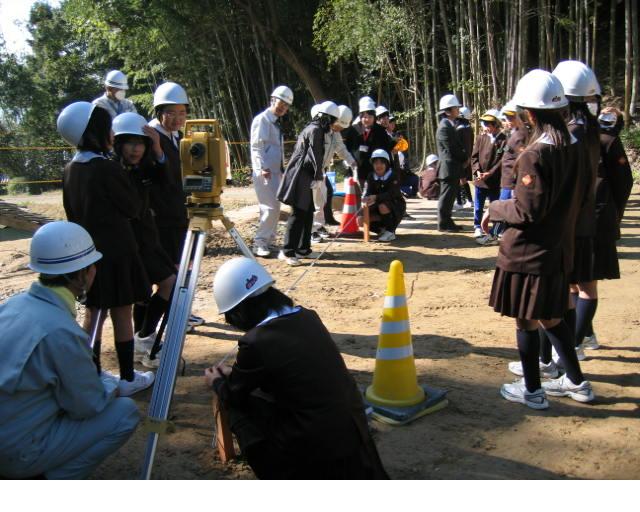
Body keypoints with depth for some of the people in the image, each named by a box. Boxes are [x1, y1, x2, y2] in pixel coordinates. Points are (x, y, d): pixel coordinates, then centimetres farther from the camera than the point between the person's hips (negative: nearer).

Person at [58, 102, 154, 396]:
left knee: (93, 313, 14)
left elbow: (71, 213, 11)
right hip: (116, 252, -7)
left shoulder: (70, 170, 4)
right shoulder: (107, 168, -18)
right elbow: (132, 208, -10)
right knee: (121, 314, 3)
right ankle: (128, 379, 12)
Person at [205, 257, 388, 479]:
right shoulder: (307, 317, 3)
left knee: (238, 408, 11)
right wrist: (233, 374, 31)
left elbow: (234, 396, 2)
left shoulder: (255, 342, -17)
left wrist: (217, 382, 24)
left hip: (315, 449, -7)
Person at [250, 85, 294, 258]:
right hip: (264, 172, -9)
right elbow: (256, 146, -15)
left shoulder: (276, 123, 19)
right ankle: (259, 243, -5)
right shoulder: (262, 119, -8)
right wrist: (263, 168, -23)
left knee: (273, 208, 11)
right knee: (271, 207, -12)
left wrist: (282, 168, 16)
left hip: (276, 171, 9)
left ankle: (269, 241, 18)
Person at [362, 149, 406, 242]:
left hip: (396, 207, -5)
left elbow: (392, 194, -30)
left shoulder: (393, 176, -15)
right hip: (378, 208, 5)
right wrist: (366, 200, -40)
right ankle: (383, 229, 10)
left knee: (383, 206, -37)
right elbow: (366, 193, -14)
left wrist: (376, 198, -46)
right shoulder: (371, 177, -1)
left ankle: (390, 232, -17)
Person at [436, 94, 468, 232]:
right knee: (446, 196, -3)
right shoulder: (444, 127, -15)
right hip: (449, 169, -9)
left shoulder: (450, 126, 16)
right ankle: (443, 224, 3)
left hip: (454, 170, 9)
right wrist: (465, 158, -2)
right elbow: (452, 150, -18)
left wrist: (461, 172, 10)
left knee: (450, 196, 13)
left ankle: (447, 222, 20)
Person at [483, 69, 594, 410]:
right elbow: (580, 195, 15)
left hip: (528, 253, -8)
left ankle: (532, 391, 19)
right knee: (551, 317, 22)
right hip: (560, 248, 8)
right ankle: (576, 382, 32)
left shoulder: (534, 156, -22)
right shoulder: (574, 148, 4)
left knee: (526, 321, 6)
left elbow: (526, 210, -21)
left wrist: (494, 210, -5)